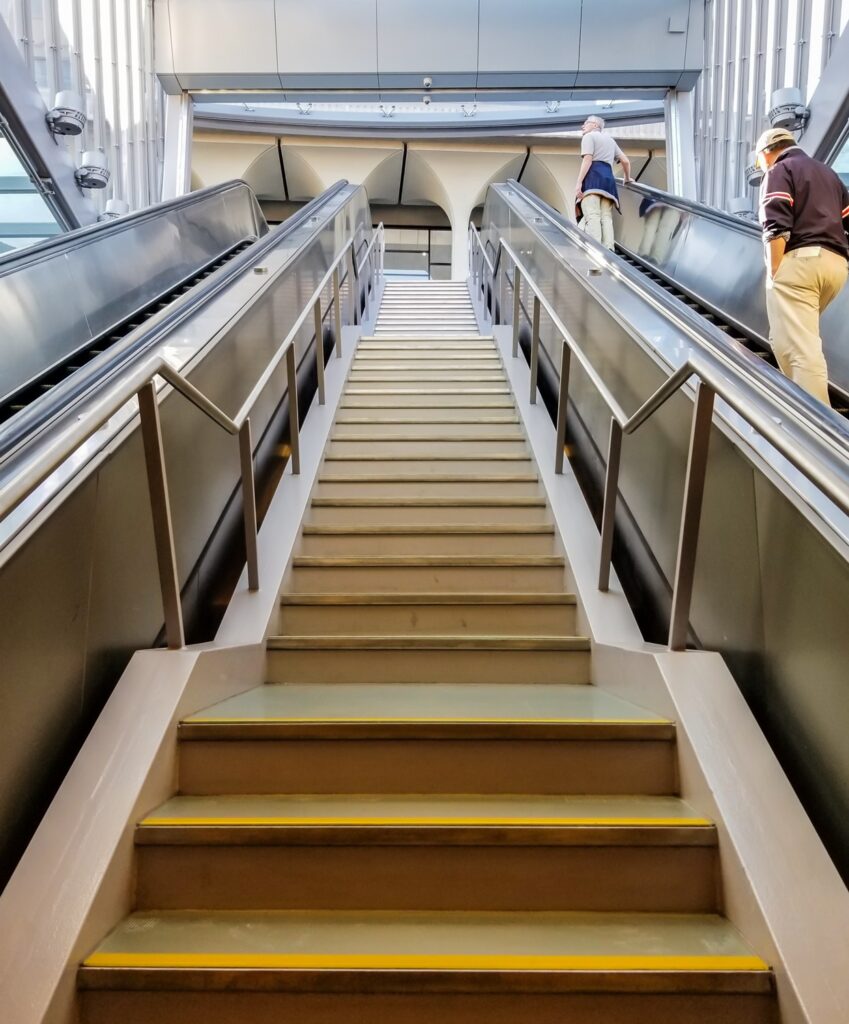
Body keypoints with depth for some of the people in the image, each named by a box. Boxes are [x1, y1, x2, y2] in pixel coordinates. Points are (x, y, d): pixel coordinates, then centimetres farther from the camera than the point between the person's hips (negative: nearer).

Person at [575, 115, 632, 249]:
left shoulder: (589, 136, 9)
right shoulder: (609, 140, 30)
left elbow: (588, 159, -7)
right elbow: (625, 161, 27)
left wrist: (579, 182, -15)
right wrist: (627, 178, 44)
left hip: (593, 177, -7)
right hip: (608, 178, 7)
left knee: (592, 216, -19)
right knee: (606, 217, -1)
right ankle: (609, 250, -16)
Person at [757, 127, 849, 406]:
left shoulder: (779, 171, 4)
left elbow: (776, 227, -11)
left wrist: (774, 272, -11)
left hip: (798, 261, -8)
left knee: (800, 349, -13)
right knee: (789, 340, 22)